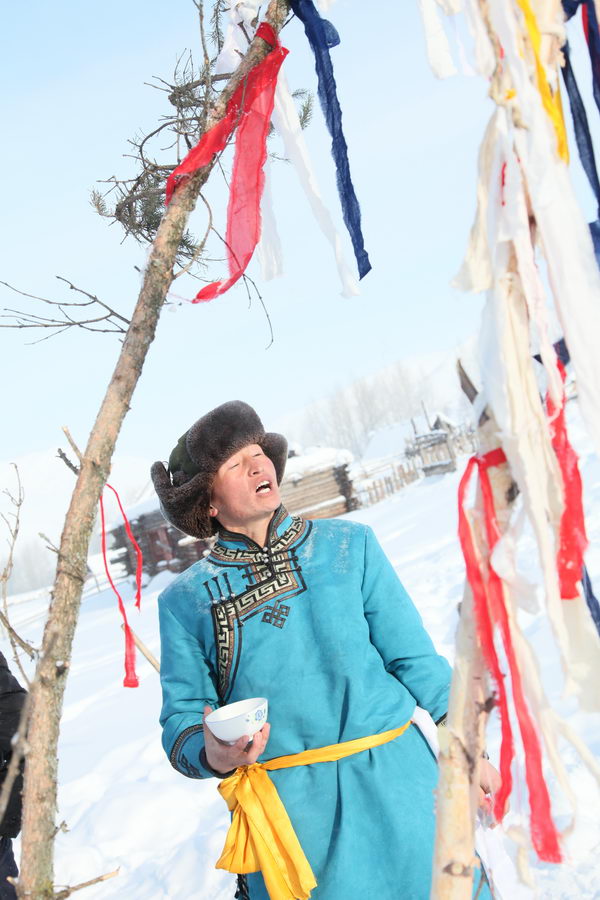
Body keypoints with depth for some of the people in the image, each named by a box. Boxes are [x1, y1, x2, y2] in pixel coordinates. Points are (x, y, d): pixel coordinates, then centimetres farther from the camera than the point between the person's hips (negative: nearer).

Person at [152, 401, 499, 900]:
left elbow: (413, 655, 6)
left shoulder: (348, 544, 4)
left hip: (395, 781, 1)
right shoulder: (184, 600, 1)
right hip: (289, 809, -1)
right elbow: (182, 717, 2)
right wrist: (211, 754, -18)